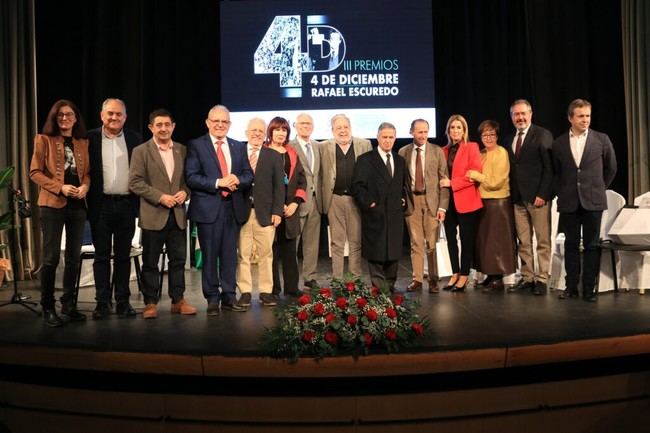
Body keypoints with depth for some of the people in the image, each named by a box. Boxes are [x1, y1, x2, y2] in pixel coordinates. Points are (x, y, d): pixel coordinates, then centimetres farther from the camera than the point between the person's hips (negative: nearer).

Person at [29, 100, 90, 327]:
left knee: (74, 257, 7)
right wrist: (60, 187, -16)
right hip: (52, 204, -4)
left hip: (77, 205, 4)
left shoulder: (83, 143, 13)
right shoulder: (44, 140, 2)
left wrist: (85, 186, -8)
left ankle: (69, 306, 17)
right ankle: (48, 308, 10)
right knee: (51, 257, -2)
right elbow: (35, 172, -3)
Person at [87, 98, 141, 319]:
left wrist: (140, 201, -1)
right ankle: (102, 302, 13)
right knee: (101, 255, 5)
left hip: (126, 204, 1)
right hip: (100, 204, -1)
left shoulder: (134, 139, 6)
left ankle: (123, 301, 16)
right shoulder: (90, 138, 2)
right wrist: (87, 200, -5)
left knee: (123, 255, 8)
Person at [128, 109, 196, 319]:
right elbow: (135, 182, -8)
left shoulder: (182, 150, 11)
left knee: (178, 260, 9)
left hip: (178, 214, 4)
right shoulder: (141, 151, -1)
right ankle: (151, 303, 14)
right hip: (153, 215, -3)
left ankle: (178, 300, 19)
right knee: (150, 262, 4)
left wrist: (185, 191, -6)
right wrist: (160, 197, -15)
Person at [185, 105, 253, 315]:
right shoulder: (196, 145, 1)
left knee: (230, 255, 10)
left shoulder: (239, 147, 14)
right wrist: (218, 183, -18)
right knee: (210, 256, 4)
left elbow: (249, 175, 10)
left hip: (233, 207, 4)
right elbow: (191, 177, -8)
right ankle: (212, 299, 15)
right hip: (208, 208, -4)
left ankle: (229, 297, 20)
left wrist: (238, 180, -12)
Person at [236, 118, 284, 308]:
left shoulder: (274, 156, 10)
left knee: (266, 254, 4)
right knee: (242, 255, 2)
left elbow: (278, 186, 6)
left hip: (265, 212, 1)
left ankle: (266, 291, 14)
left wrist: (277, 211, -3)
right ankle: (245, 292, 11)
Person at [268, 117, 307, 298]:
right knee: (272, 250, -1)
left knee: (290, 250, 8)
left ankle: (291, 287, 15)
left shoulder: (292, 154, 15)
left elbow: (302, 180, 13)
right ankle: (273, 289, 9)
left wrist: (295, 203, -1)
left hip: (290, 209, 5)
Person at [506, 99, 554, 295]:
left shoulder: (542, 135, -3)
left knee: (543, 241, 0)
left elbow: (549, 167, -8)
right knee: (523, 242, 8)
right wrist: (512, 194, 5)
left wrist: (542, 194, -15)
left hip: (538, 197, -5)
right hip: (518, 198, 5)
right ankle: (527, 277, 15)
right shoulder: (509, 140, 15)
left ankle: (542, 279, 6)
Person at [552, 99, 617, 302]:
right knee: (571, 245, 6)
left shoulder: (602, 139, 2)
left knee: (591, 245, 3)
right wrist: (562, 192, 10)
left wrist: (598, 189, 12)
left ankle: (589, 288, 9)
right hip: (568, 202, 1)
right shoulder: (558, 143, 4)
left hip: (593, 201, -1)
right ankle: (571, 287, 12)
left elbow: (611, 168, 12)